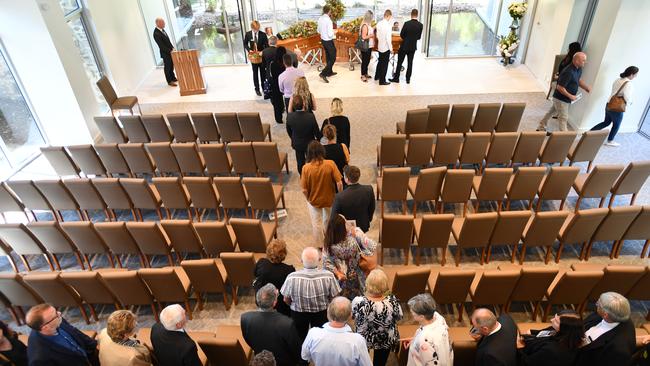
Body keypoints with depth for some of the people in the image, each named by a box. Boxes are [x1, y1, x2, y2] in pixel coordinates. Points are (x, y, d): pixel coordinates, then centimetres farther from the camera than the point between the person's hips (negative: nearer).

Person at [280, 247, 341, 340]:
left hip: (298, 314, 0)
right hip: (322, 314, 0)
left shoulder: (292, 277, -29)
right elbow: (334, 298, -14)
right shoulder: (328, 276, -29)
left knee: (300, 339, 28)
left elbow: (286, 300, -13)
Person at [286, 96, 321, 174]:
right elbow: (316, 131, -19)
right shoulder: (310, 117, -32)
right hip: (309, 143, -2)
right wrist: (318, 138, 4)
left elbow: (288, 131, -5)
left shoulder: (289, 116, -24)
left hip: (297, 144, 2)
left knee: (300, 161, 24)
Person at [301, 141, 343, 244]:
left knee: (317, 223, 23)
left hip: (314, 200, -1)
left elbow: (304, 190, -17)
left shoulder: (306, 168, -24)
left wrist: (308, 199, 3)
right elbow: (339, 183, -20)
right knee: (328, 220, 29)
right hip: (329, 199, 2)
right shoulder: (330, 164, -23)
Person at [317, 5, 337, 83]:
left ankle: (329, 72, 36)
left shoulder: (320, 19, -1)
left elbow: (318, 31, 11)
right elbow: (330, 35, -25)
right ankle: (323, 73, -4)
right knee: (333, 58, 4)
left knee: (328, 57, 22)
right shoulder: (328, 20, -24)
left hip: (323, 40, 8)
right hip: (329, 41, -8)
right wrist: (333, 32, -6)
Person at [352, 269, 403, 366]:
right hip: (386, 341, 1)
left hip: (364, 339, 0)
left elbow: (352, 316, -15)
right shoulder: (392, 301, -31)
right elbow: (399, 317, -10)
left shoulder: (358, 301, -35)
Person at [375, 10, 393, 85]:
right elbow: (388, 38, -21)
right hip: (386, 47, -7)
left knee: (380, 62, 23)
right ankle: (382, 81, 9)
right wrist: (391, 48, -12)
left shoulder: (379, 24, 0)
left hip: (380, 46, 7)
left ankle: (377, 76, 37)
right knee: (385, 64, 3)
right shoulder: (388, 25, -21)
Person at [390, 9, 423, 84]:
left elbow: (401, 35, -8)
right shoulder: (420, 25, -6)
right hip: (413, 47, 3)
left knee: (399, 62, 7)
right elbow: (419, 37, 1)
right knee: (410, 63, 10)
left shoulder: (407, 23, -16)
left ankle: (396, 78, 10)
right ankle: (408, 79, 14)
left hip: (404, 46, -3)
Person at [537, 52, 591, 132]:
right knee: (563, 118, 1)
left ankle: (541, 128, 32)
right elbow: (560, 88, -28)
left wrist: (587, 88, 3)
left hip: (564, 98, 9)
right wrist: (571, 96, -20)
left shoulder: (578, 69, 1)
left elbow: (579, 80, 19)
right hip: (561, 99, -9)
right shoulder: (568, 72, -29)